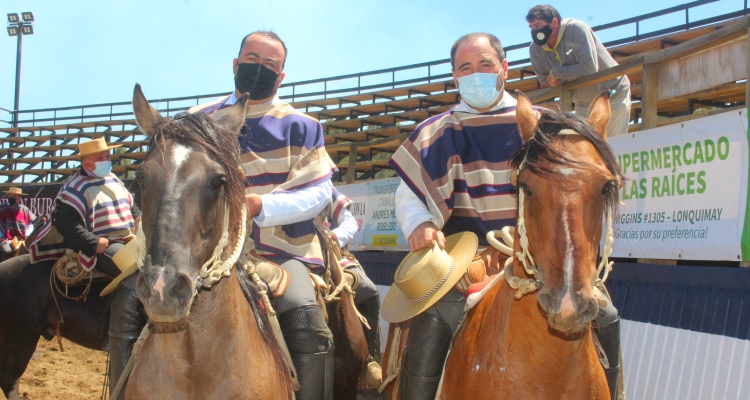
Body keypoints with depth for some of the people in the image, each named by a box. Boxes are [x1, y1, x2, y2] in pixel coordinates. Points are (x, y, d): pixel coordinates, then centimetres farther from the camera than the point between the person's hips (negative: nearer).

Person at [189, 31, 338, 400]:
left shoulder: (300, 126, 9)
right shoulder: (200, 120, 15)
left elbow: (318, 192, 0)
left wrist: (261, 206, -17)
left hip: (280, 249, -2)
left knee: (305, 320, -29)